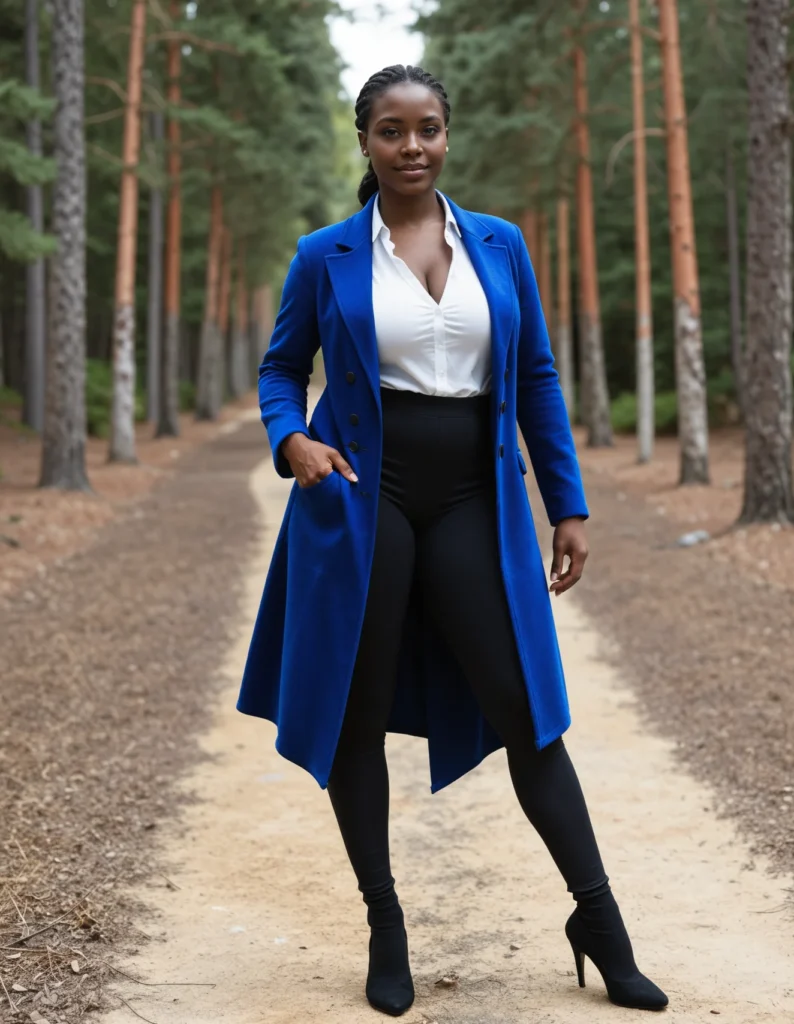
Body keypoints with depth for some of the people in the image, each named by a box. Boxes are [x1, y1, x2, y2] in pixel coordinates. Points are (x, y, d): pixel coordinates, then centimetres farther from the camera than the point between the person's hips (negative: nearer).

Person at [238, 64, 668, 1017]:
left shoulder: (500, 244, 7)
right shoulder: (326, 256, 1)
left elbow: (537, 380, 10)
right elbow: (281, 368, 10)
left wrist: (567, 505, 6)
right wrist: (291, 440, -11)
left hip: (473, 501, 1)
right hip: (363, 498, -1)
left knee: (525, 706, -1)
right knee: (357, 713, 5)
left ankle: (600, 922, 10)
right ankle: (385, 927, 21)